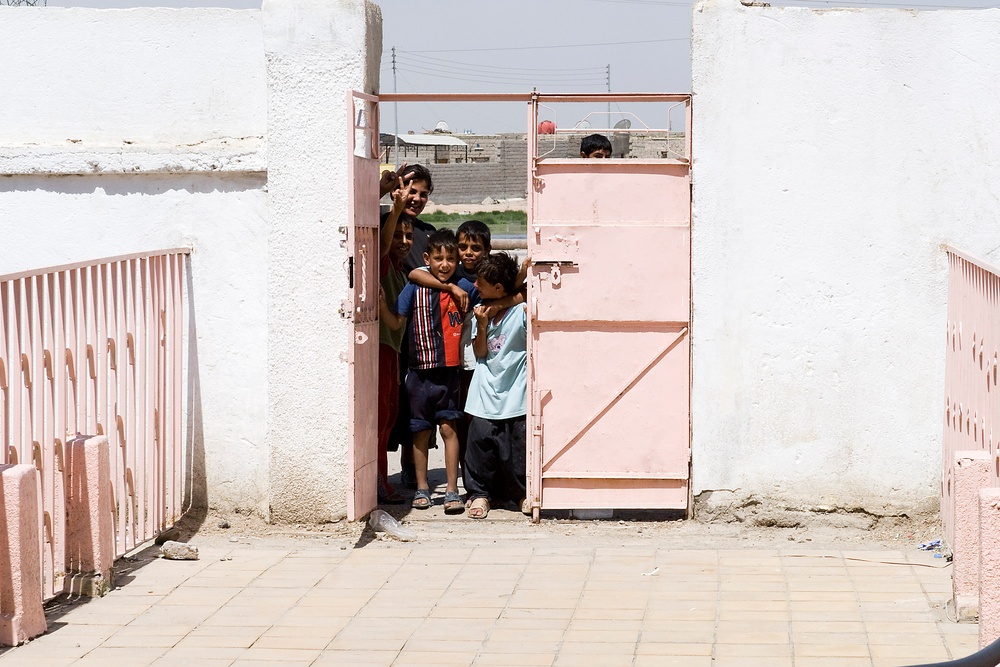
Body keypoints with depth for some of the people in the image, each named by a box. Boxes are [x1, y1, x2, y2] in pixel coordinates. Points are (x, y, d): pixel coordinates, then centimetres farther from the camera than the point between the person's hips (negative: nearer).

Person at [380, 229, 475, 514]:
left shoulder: (463, 288, 2)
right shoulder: (415, 288, -1)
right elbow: (396, 322, -3)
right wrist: (380, 301, -18)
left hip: (449, 371, 0)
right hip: (421, 372, 0)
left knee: (448, 427, -2)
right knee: (421, 431, 9)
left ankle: (452, 491, 4)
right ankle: (422, 488, 20)